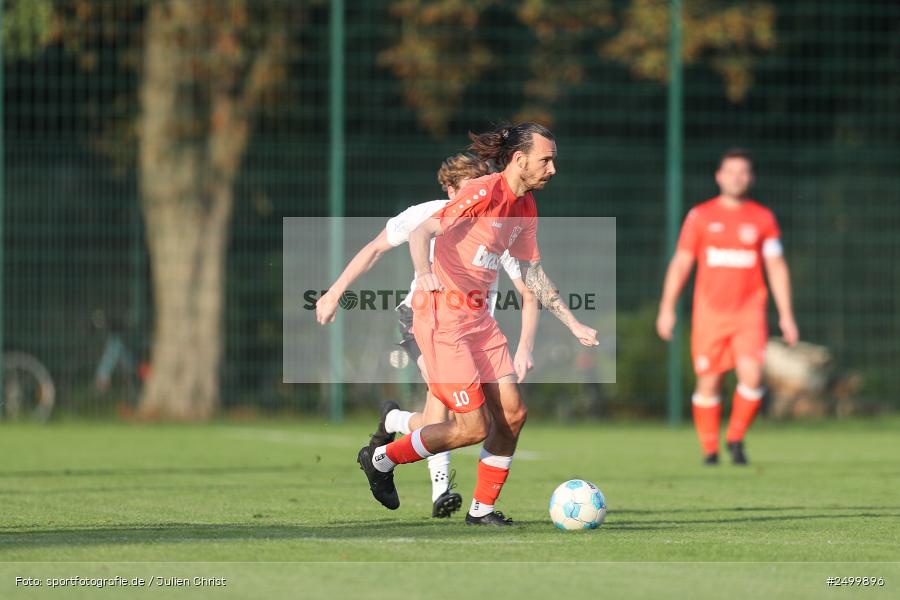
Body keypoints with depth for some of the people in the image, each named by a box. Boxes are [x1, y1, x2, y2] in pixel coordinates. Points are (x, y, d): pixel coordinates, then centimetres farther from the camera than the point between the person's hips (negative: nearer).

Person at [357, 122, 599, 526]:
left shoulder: (525, 209, 12)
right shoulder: (484, 193, -15)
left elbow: (533, 275, 22)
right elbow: (422, 232, -22)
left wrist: (574, 325, 18)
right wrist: (423, 273, -42)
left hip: (477, 316, 9)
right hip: (442, 314, -9)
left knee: (511, 412, 1)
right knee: (474, 427, -9)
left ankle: (482, 508, 14)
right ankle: (381, 459, 10)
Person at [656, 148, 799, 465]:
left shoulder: (763, 218, 7)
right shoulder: (700, 216, 5)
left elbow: (776, 267, 10)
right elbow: (681, 262, 7)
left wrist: (786, 314, 5)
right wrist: (667, 308, 2)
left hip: (749, 311, 0)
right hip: (709, 312, 0)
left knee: (752, 375, -17)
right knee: (709, 382, 0)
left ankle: (736, 438, 3)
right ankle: (709, 449, 14)